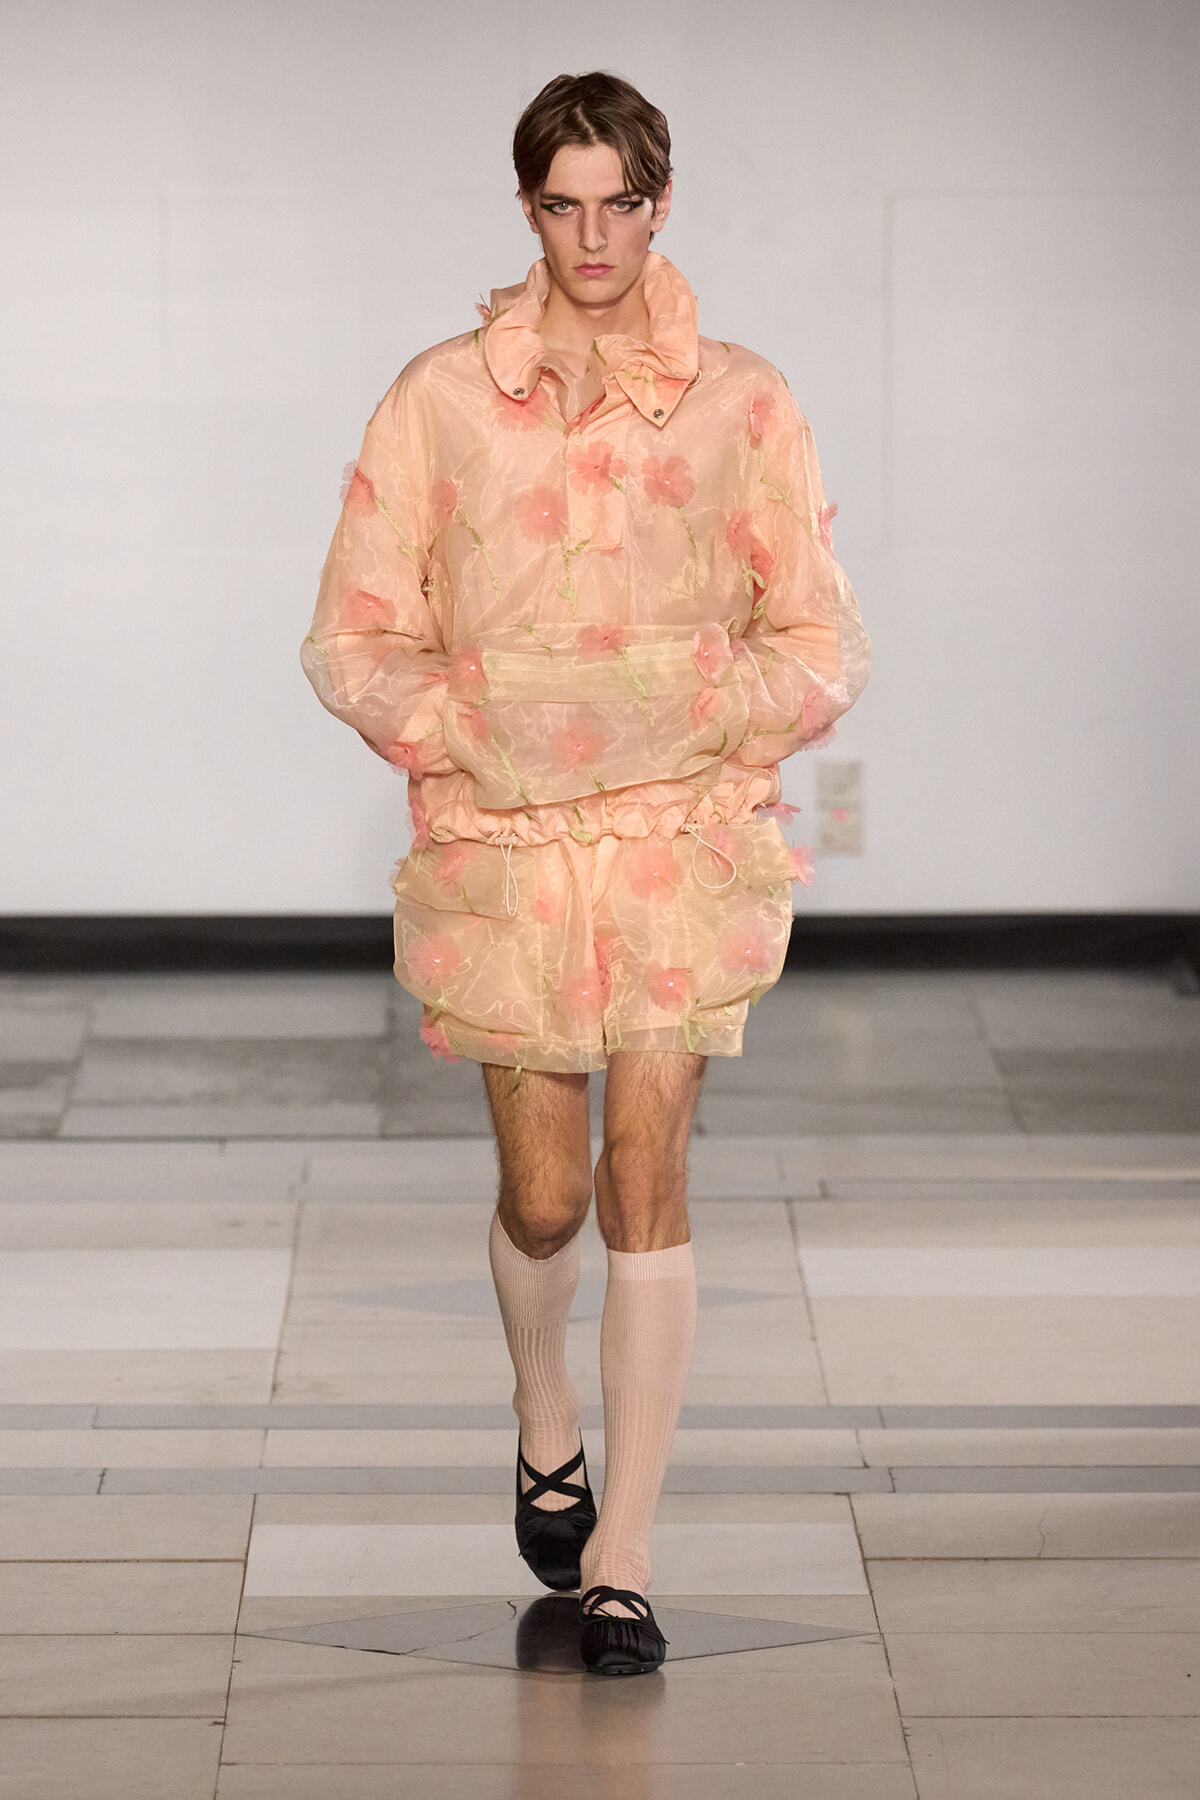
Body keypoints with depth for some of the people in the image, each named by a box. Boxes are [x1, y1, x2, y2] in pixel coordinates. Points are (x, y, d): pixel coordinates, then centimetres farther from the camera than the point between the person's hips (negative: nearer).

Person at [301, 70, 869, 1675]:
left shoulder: (743, 404, 3)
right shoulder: (441, 399, 1)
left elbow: (824, 644, 5)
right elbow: (352, 640, 3)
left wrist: (711, 703, -12)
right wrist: (470, 722, -11)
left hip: (686, 831, 0)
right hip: (503, 826, 0)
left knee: (649, 1167, -9)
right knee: (545, 1191, 4)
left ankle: (623, 1560, -3)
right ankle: (545, 1421, 38)